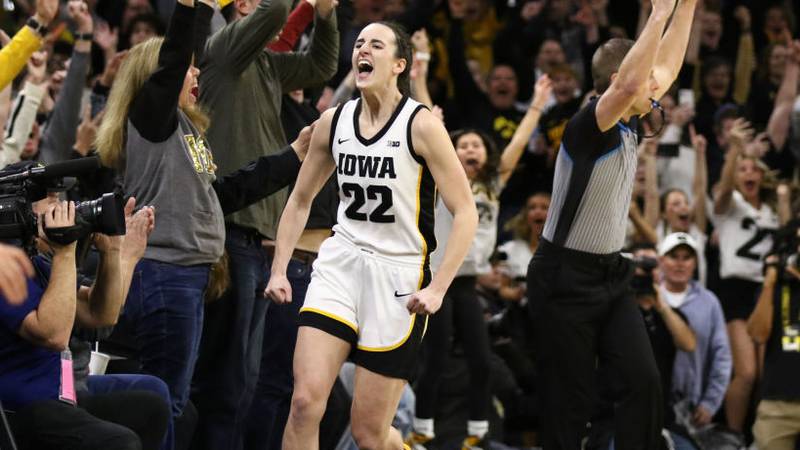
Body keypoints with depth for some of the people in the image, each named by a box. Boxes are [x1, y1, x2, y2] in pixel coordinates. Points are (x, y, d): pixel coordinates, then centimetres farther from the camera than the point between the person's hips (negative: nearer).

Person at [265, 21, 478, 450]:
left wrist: (438, 287, -18)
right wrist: (278, 270, 9)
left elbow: (465, 213, -10)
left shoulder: (421, 125, -10)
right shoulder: (333, 122, 4)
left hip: (399, 273, -4)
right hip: (341, 260, 4)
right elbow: (300, 199, 18)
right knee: (305, 401, -16)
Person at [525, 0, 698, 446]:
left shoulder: (628, 126, 5)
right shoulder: (588, 127, -19)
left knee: (646, 382, -5)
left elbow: (667, 66, 16)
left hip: (612, 275, 8)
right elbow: (630, 82, -37)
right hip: (566, 280, -8)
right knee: (570, 401, -2)